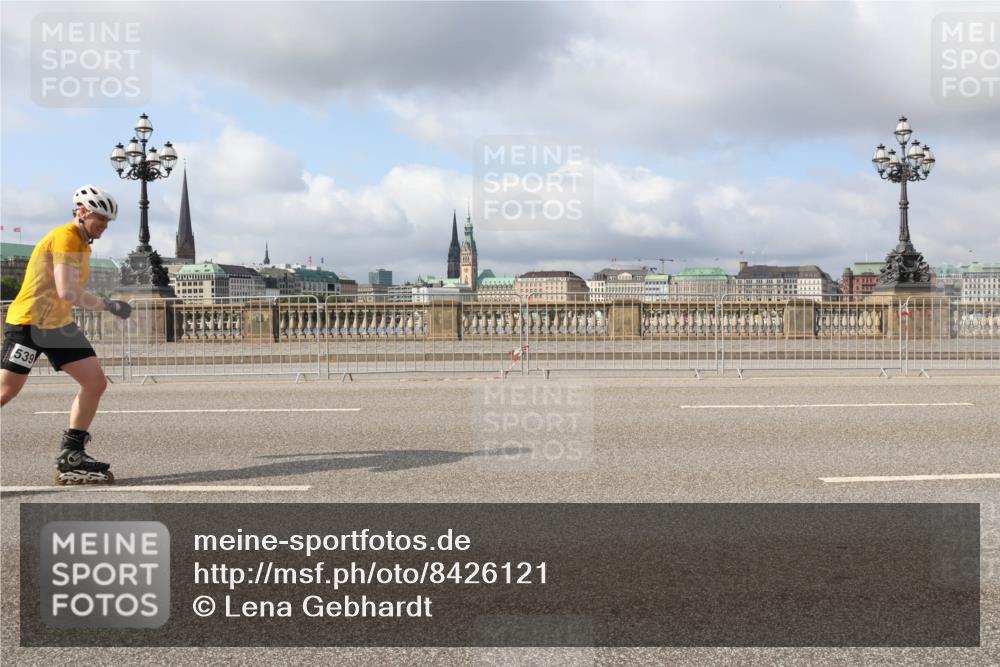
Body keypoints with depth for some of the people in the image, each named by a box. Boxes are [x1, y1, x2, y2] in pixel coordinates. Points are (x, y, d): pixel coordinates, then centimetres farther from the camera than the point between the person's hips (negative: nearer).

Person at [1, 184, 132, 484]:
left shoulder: (83, 244, 14)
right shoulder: (65, 237, -16)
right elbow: (67, 293, -25)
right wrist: (110, 305, -19)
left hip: (59, 325, 9)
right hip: (28, 323, -9)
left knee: (96, 383, 0)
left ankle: (70, 457, 6)